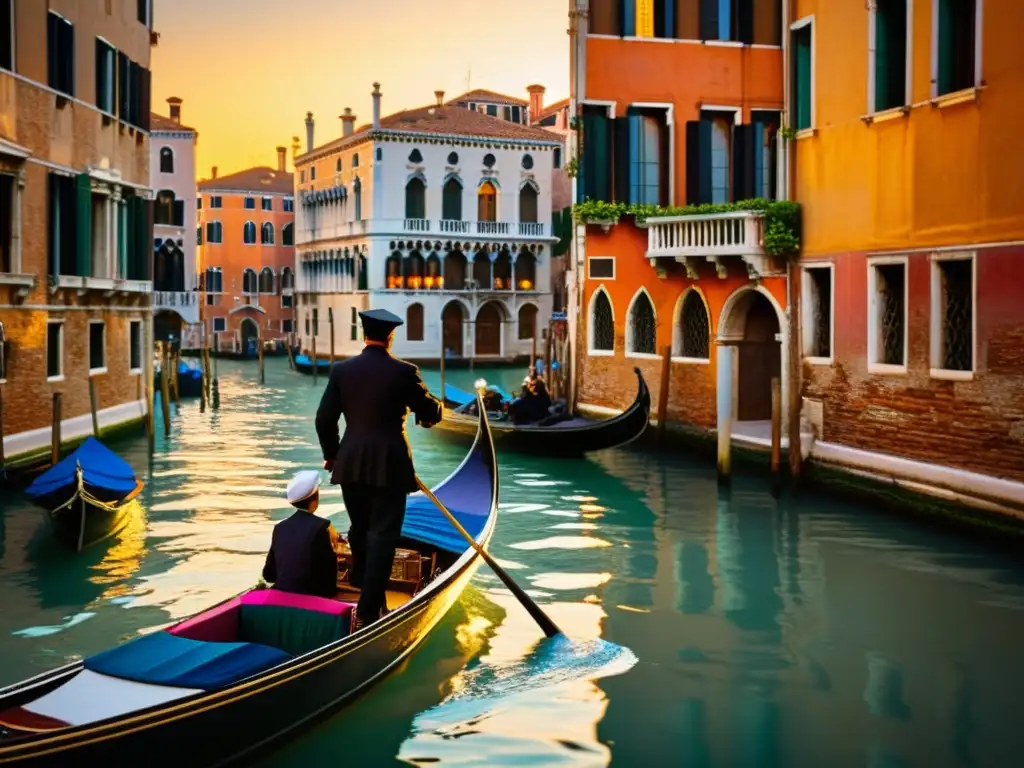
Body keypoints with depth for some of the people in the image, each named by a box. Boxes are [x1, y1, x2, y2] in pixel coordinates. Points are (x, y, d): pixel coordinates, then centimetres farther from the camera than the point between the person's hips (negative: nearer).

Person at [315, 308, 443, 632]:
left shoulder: (341, 370, 1)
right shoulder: (404, 372, -9)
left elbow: (325, 419, 3)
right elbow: (431, 414, -1)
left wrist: (331, 455, 17)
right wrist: (431, 404, 22)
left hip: (350, 463, 4)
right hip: (389, 465, -4)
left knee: (359, 531, 21)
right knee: (382, 536, 0)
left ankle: (365, 591, 38)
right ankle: (368, 611, -4)